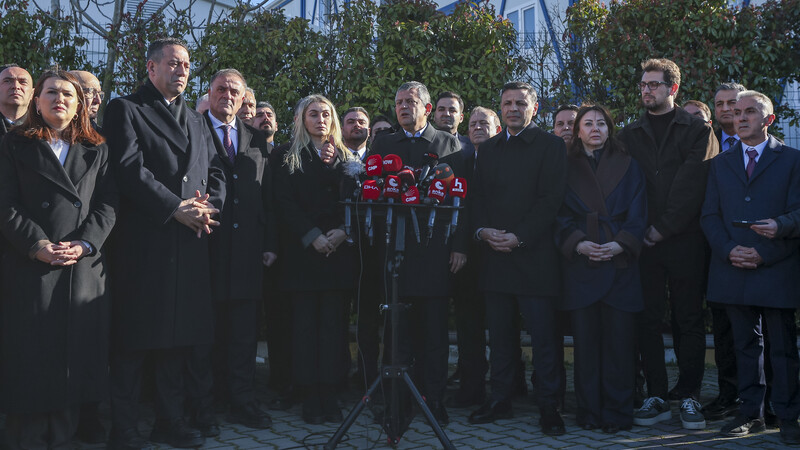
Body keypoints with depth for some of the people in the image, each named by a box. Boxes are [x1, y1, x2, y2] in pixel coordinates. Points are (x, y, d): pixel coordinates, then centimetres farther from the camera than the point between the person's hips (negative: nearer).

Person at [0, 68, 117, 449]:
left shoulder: (97, 151, 15)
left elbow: (107, 204, 6)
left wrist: (84, 244, -10)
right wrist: (38, 245, -14)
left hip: (85, 267, 2)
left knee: (75, 359, 2)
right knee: (31, 357, 0)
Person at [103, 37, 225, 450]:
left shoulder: (196, 120, 21)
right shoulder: (126, 109, 2)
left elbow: (216, 172, 17)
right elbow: (129, 168, -11)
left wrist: (208, 206, -3)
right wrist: (176, 208, -14)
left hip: (190, 244, 6)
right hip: (142, 241, -6)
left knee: (179, 338, 10)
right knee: (133, 341, -1)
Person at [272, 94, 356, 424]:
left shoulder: (345, 157, 17)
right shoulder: (288, 156, 10)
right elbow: (284, 202, 0)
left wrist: (342, 231, -10)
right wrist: (313, 237, -11)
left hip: (339, 249, 2)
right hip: (302, 250, -2)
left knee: (334, 322, -1)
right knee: (305, 322, -2)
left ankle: (330, 393, 3)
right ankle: (309, 395, 2)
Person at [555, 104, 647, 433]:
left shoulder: (627, 166, 12)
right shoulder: (567, 168, 12)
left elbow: (637, 213, 5)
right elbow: (561, 214, 5)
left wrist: (620, 244, -12)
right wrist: (578, 243, -12)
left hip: (619, 262, 0)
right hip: (580, 264, 0)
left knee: (618, 339, -2)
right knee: (585, 339, 1)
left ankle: (617, 412, 6)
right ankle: (589, 411, 10)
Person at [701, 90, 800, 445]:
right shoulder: (720, 163, 14)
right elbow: (709, 216, 9)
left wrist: (764, 254, -13)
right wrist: (730, 250, -8)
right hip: (733, 270, 3)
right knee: (745, 345, 10)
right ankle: (751, 412, 19)